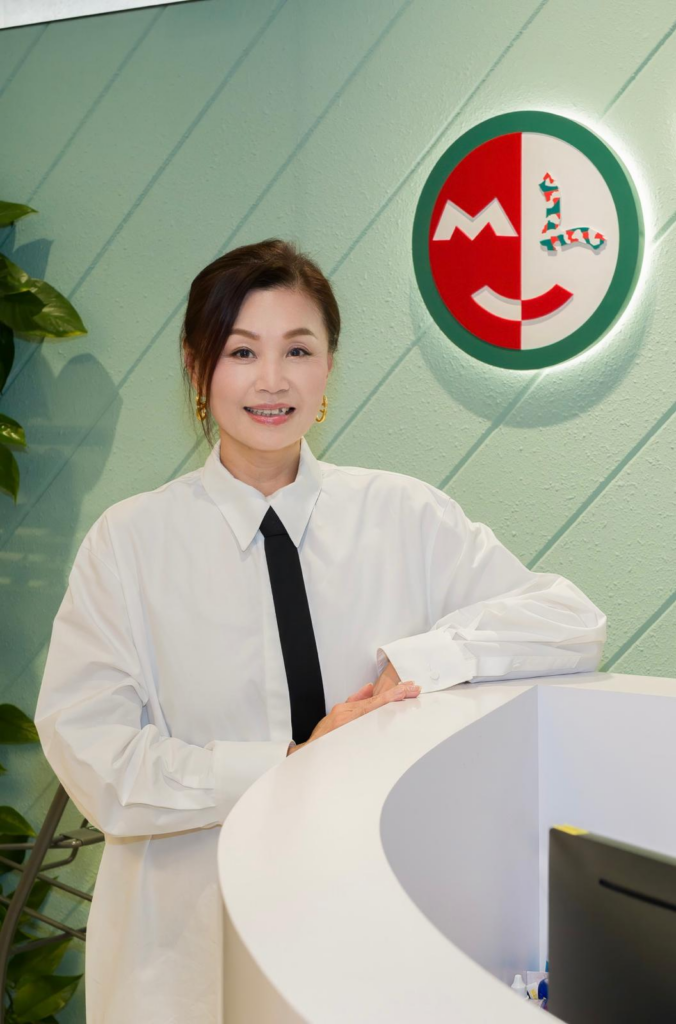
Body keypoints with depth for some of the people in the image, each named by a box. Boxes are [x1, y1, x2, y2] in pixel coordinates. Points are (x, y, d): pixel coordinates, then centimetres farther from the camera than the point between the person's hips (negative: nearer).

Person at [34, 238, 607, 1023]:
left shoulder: (404, 517, -1)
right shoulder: (129, 543, -6)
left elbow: (576, 625, -5)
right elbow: (95, 762, -12)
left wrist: (427, 656, -19)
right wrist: (293, 766, -19)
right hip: (194, 941, -1)